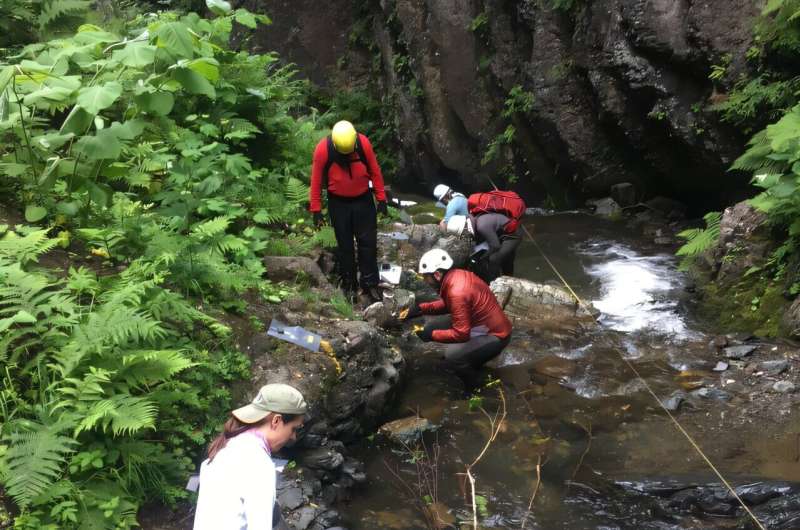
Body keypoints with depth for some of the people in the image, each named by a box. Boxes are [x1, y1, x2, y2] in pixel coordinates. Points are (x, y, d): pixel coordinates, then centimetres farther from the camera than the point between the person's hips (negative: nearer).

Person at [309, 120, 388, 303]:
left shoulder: (363, 143, -17)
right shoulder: (323, 149, -20)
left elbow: (375, 171, -4)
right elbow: (316, 180, -10)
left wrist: (381, 199, -1)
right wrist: (316, 209, -7)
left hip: (363, 200, 1)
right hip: (338, 203, -1)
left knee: (368, 242, 3)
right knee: (345, 245, 7)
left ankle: (370, 284, 13)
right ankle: (349, 284, 20)